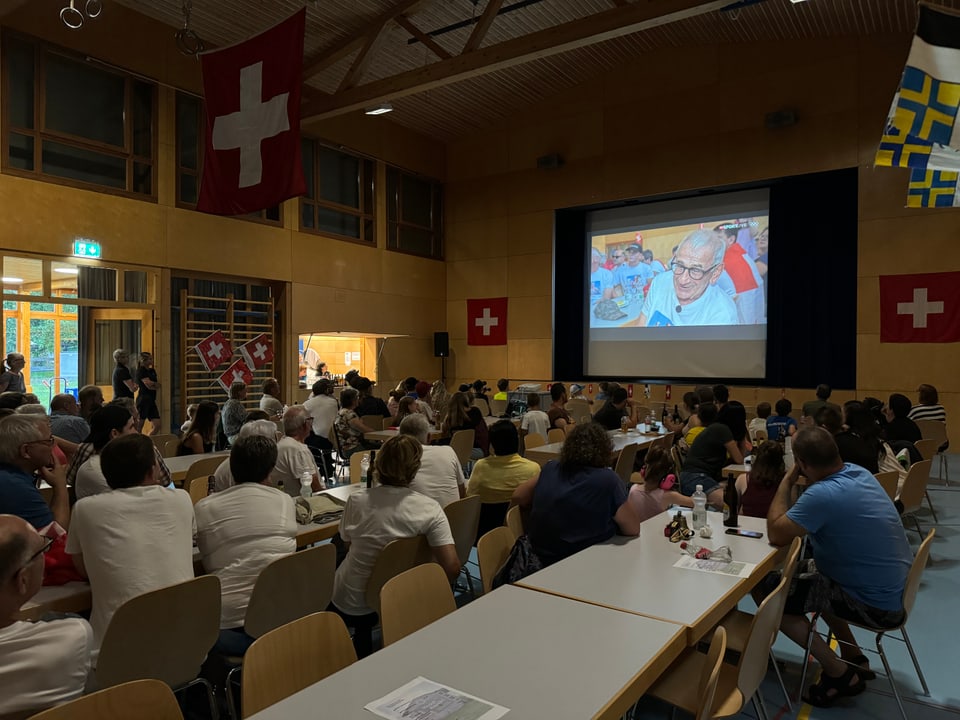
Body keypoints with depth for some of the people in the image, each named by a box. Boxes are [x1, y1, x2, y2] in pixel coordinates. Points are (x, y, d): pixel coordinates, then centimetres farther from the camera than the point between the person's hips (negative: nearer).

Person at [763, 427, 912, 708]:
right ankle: (855, 660, 30)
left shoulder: (823, 495, -32)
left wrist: (787, 481, -13)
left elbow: (775, 534, -20)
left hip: (877, 603, -9)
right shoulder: (858, 471, -2)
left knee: (772, 594, -1)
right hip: (896, 588, 9)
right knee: (807, 575, 28)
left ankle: (840, 674, 10)